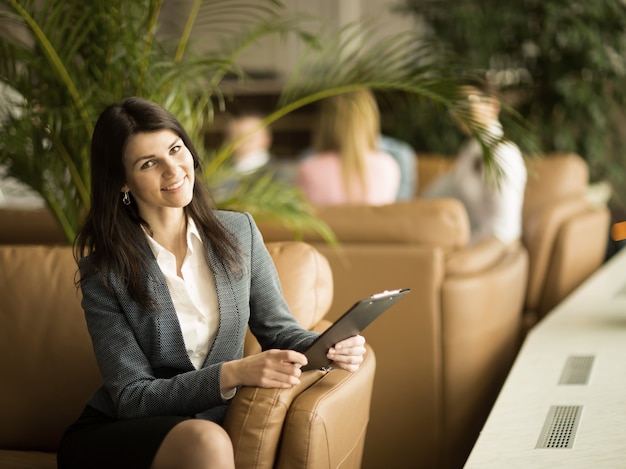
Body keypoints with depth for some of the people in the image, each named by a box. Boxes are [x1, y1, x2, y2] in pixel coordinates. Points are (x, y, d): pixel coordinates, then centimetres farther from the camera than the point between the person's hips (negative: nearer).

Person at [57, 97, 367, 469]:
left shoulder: (239, 232, 1)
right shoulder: (104, 271, -10)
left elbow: (279, 330, 5)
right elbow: (132, 397, -13)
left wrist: (330, 348, -18)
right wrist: (234, 374, -26)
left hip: (213, 422, 3)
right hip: (112, 436, -3)